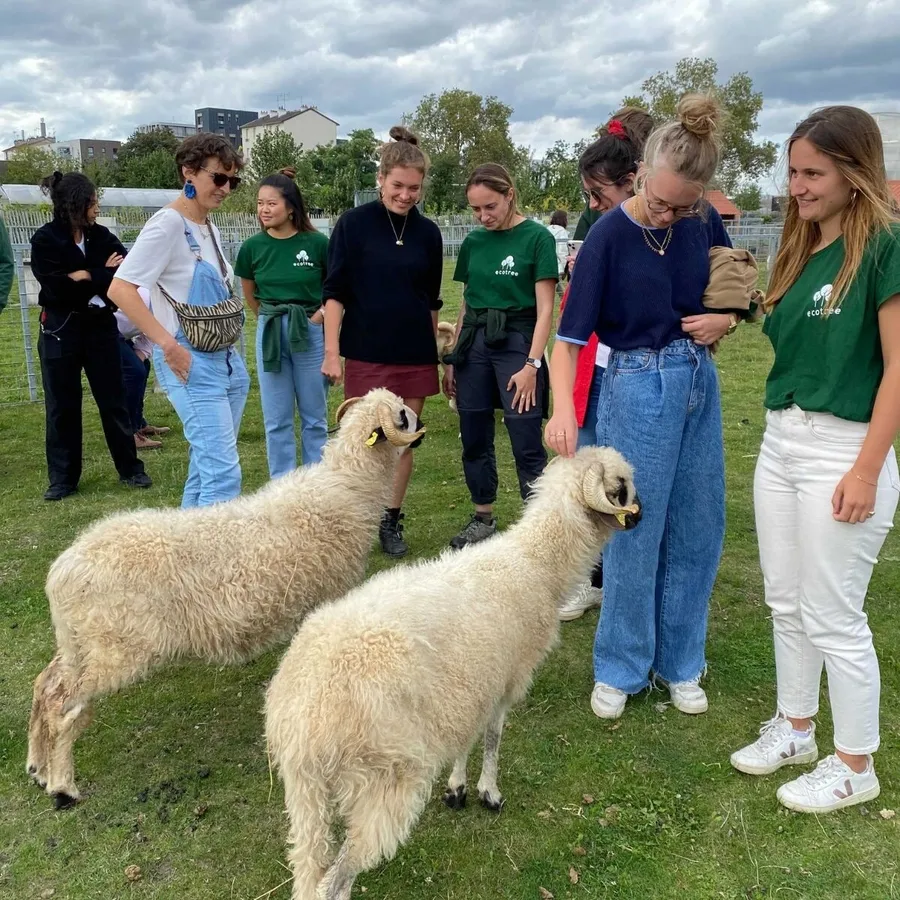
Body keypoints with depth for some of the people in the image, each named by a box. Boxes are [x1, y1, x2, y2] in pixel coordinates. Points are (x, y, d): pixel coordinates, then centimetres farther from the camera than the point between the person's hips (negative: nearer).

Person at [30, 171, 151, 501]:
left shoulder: (101, 236, 2)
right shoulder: (45, 240, -7)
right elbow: (58, 288, -17)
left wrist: (86, 276, -16)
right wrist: (103, 275, -12)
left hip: (101, 327, 2)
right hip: (61, 331, -2)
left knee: (113, 400, 7)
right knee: (62, 406, 6)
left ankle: (130, 469, 17)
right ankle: (63, 478, 16)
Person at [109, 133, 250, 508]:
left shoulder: (209, 227, 13)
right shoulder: (168, 223, -12)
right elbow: (119, 288, -19)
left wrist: (233, 351, 16)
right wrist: (168, 344, -23)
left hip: (227, 360, 8)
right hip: (190, 363, -8)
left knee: (206, 466, 13)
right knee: (224, 472, -12)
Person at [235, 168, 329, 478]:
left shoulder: (317, 243, -9)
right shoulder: (252, 247, -1)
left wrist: (320, 314, -8)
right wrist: (272, 321, 12)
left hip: (310, 333, -2)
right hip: (270, 335, 2)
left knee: (314, 417, 8)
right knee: (276, 420, 8)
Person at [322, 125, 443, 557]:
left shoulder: (427, 232, 6)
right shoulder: (354, 223, -4)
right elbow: (335, 292, -5)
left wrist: (435, 351, 17)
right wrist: (331, 352, -11)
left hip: (415, 354, 3)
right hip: (366, 354, -3)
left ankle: (392, 520, 21)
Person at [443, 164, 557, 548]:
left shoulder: (537, 237, -6)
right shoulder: (473, 242, 9)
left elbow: (545, 310, -9)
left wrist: (532, 364, -15)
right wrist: (452, 359, 14)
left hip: (516, 341, -5)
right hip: (473, 343, 6)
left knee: (527, 445, -5)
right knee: (474, 438, 11)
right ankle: (483, 519, 25)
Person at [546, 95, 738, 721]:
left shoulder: (704, 222, 0)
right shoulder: (609, 236, -13)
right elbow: (570, 336, -16)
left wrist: (723, 321, -7)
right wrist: (563, 408, -32)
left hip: (701, 384, 5)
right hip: (639, 388, -5)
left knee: (698, 530, 11)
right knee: (636, 535, 2)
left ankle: (679, 662, 29)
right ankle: (620, 669, 21)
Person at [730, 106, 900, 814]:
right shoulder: (801, 248, 11)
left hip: (843, 449, -7)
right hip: (780, 441, 8)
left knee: (833, 618, 3)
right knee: (786, 603, 17)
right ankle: (795, 728, 36)